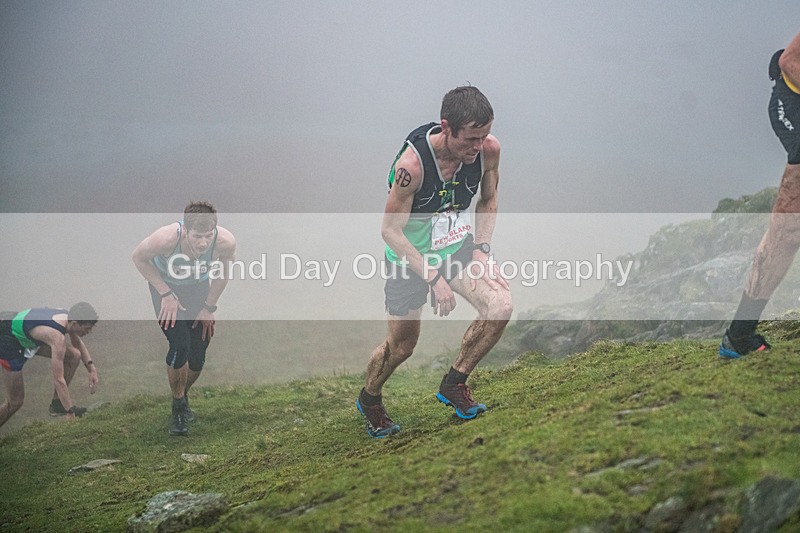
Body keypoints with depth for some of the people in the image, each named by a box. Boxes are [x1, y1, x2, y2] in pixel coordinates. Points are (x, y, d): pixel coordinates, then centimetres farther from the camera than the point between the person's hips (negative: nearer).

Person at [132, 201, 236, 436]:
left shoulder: (226, 242, -33)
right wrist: (165, 293, -20)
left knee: (198, 355, 1)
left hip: (199, 287, 3)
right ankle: (178, 407, 5)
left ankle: (183, 396, 32)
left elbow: (223, 273, -9)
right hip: (166, 284, -3)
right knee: (180, 346, -18)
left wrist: (209, 307, -3)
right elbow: (139, 258, -17)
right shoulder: (166, 238, -40)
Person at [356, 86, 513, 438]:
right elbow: (390, 230, -22)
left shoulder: (489, 149, -18)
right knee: (401, 345, 9)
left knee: (500, 306, -20)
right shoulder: (412, 164, -33)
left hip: (459, 246, 4)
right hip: (411, 254, -4)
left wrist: (481, 250, -9)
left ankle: (454, 385, 2)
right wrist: (432, 278, -24)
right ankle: (369, 400, 41)